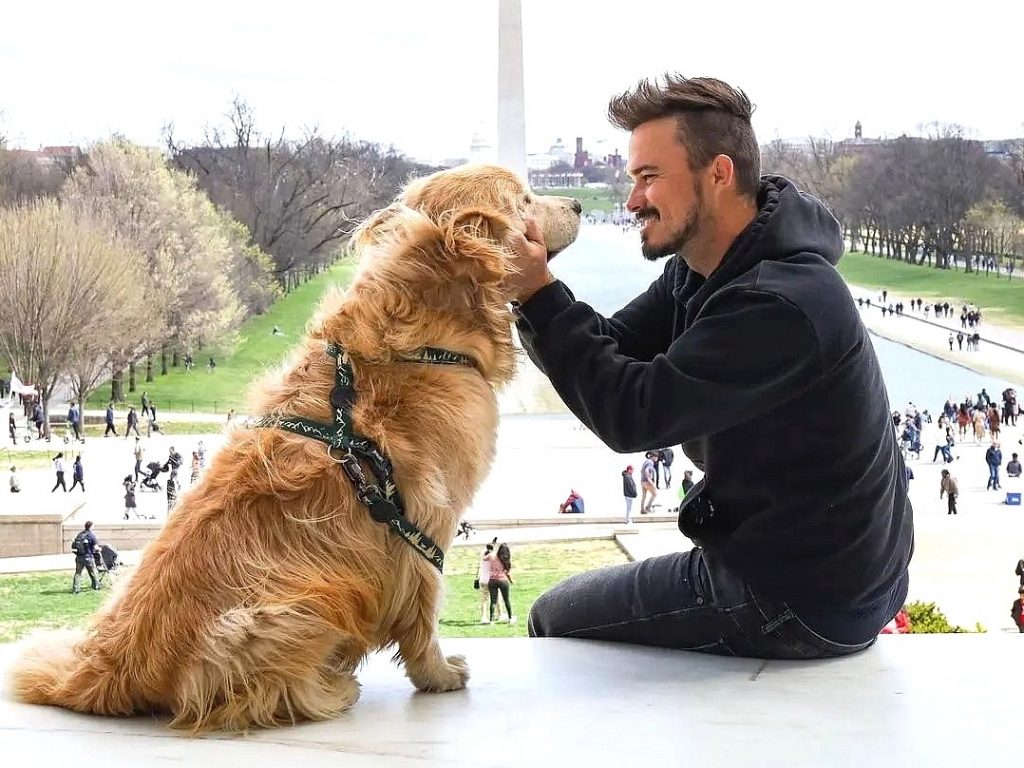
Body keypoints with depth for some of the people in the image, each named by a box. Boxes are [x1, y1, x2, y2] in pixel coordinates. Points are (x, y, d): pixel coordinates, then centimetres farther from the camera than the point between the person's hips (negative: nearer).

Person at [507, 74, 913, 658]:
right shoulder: (702, 271, 3)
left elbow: (632, 415, -28)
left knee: (556, 619, 3)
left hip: (802, 604, -9)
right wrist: (532, 293, -15)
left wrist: (539, 295, -24)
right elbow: (614, 355, 1)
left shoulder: (779, 305, -29)